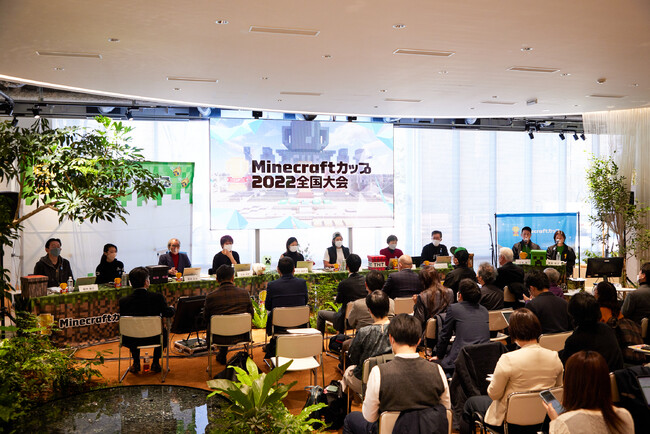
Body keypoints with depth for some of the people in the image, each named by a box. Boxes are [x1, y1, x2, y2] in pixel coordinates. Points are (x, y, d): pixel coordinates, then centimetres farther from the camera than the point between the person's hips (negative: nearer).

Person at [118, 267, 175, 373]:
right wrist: (171, 308, 21)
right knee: (163, 331, 32)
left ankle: (136, 363, 36)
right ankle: (155, 363, 31)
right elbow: (169, 314, -3)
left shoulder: (123, 301, -15)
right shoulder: (157, 297, -19)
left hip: (131, 342, 2)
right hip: (153, 339, -1)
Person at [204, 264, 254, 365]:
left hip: (218, 338, -1)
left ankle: (222, 356, 45)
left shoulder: (210, 297, -14)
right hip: (241, 336, 1)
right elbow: (251, 315, 2)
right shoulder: (245, 293, -10)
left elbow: (206, 318, 1)